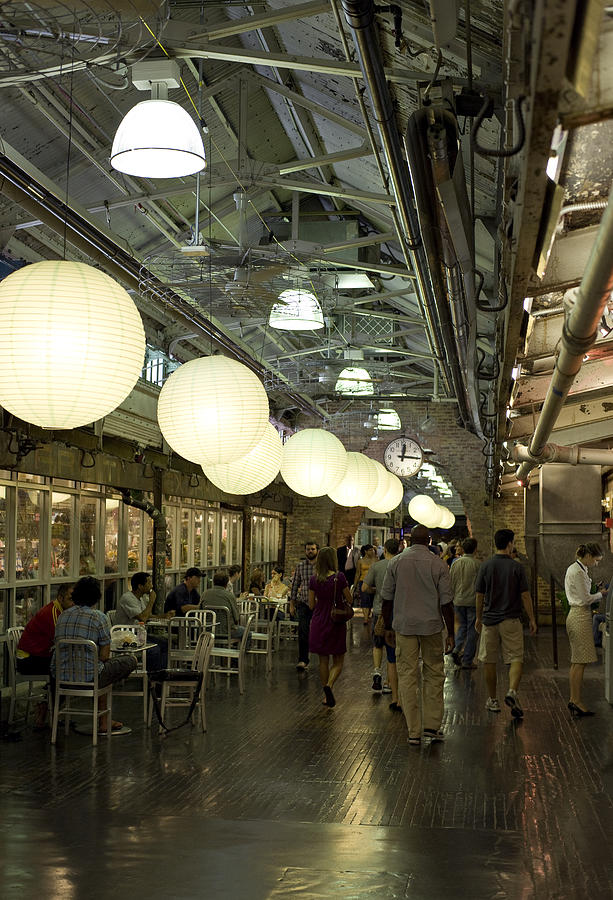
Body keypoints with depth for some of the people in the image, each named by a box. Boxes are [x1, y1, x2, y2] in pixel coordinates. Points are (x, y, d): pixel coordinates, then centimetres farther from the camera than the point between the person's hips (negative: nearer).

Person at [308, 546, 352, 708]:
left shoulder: (314, 579, -3)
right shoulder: (339, 577, -13)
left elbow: (311, 605, 2)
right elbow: (349, 600, -5)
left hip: (319, 623, 3)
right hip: (336, 623, -3)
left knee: (323, 661, 12)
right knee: (338, 661, 8)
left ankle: (326, 696, 15)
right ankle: (329, 685, -18)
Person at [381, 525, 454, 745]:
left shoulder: (395, 563, 1)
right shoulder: (439, 565, -3)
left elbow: (387, 598, 4)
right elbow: (446, 602, -4)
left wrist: (387, 628, 14)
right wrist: (450, 633, 2)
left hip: (404, 626, 1)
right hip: (431, 627, -1)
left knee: (407, 677, 4)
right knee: (434, 675, 12)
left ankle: (414, 732, 6)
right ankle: (431, 726, 11)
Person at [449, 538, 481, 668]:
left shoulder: (456, 563, 1)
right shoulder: (477, 564, -10)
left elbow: (451, 582, 7)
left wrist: (453, 597, 18)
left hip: (458, 600, 4)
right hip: (473, 601, -4)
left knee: (462, 625, 21)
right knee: (472, 630, 5)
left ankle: (457, 649, -2)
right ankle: (467, 661, 7)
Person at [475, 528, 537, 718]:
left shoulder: (486, 566, -2)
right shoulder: (516, 567, -6)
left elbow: (479, 596, 3)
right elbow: (525, 596, -5)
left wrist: (478, 618, 16)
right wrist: (532, 619, 3)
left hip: (489, 619, 2)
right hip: (511, 620, -1)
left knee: (489, 661, 11)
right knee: (516, 659, 3)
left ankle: (493, 700, 18)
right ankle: (512, 691, -21)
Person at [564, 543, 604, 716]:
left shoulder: (574, 569, 16)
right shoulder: (578, 572, -16)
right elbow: (586, 599, -16)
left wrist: (595, 591, 11)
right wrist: (601, 593, -2)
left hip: (576, 616, 11)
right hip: (580, 617, -11)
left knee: (577, 661, 11)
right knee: (580, 662, -7)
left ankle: (573, 700, 13)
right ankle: (577, 701, -5)